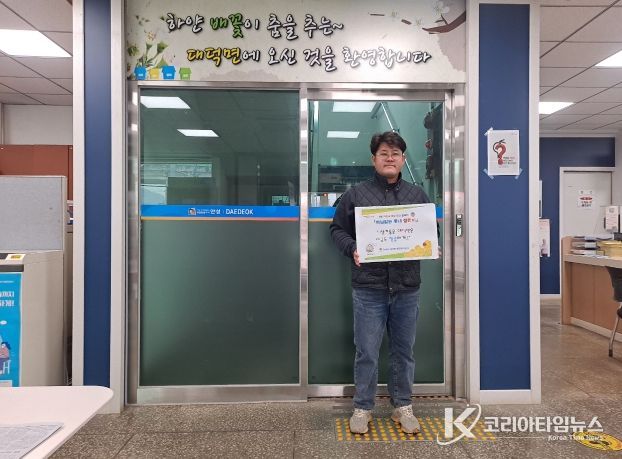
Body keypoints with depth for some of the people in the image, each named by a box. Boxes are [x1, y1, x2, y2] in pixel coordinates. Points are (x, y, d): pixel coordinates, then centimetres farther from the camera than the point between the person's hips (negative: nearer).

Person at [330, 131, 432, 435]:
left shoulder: (417, 195, 11)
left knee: (404, 351, 13)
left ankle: (403, 406, 30)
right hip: (368, 287, -2)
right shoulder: (355, 194, 4)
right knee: (367, 352, 5)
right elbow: (337, 229, 7)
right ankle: (362, 408, 22)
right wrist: (352, 249, -11)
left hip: (406, 287, 3)